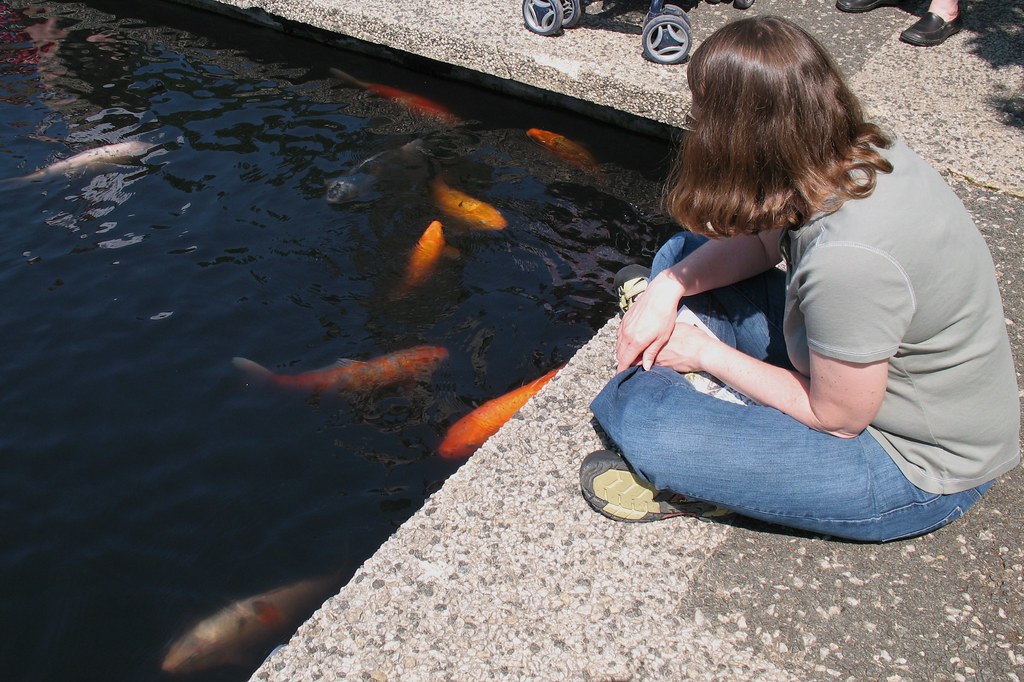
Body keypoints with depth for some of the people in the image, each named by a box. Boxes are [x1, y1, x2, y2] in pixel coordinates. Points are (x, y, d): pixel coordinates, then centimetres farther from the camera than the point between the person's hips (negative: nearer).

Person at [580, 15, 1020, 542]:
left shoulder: (847, 259, -38)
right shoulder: (857, 149, -13)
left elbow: (835, 419, -23)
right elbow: (763, 241, 4)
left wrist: (705, 351, -14)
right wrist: (667, 289, -12)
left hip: (918, 467, -8)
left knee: (644, 421, -24)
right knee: (680, 259, 4)